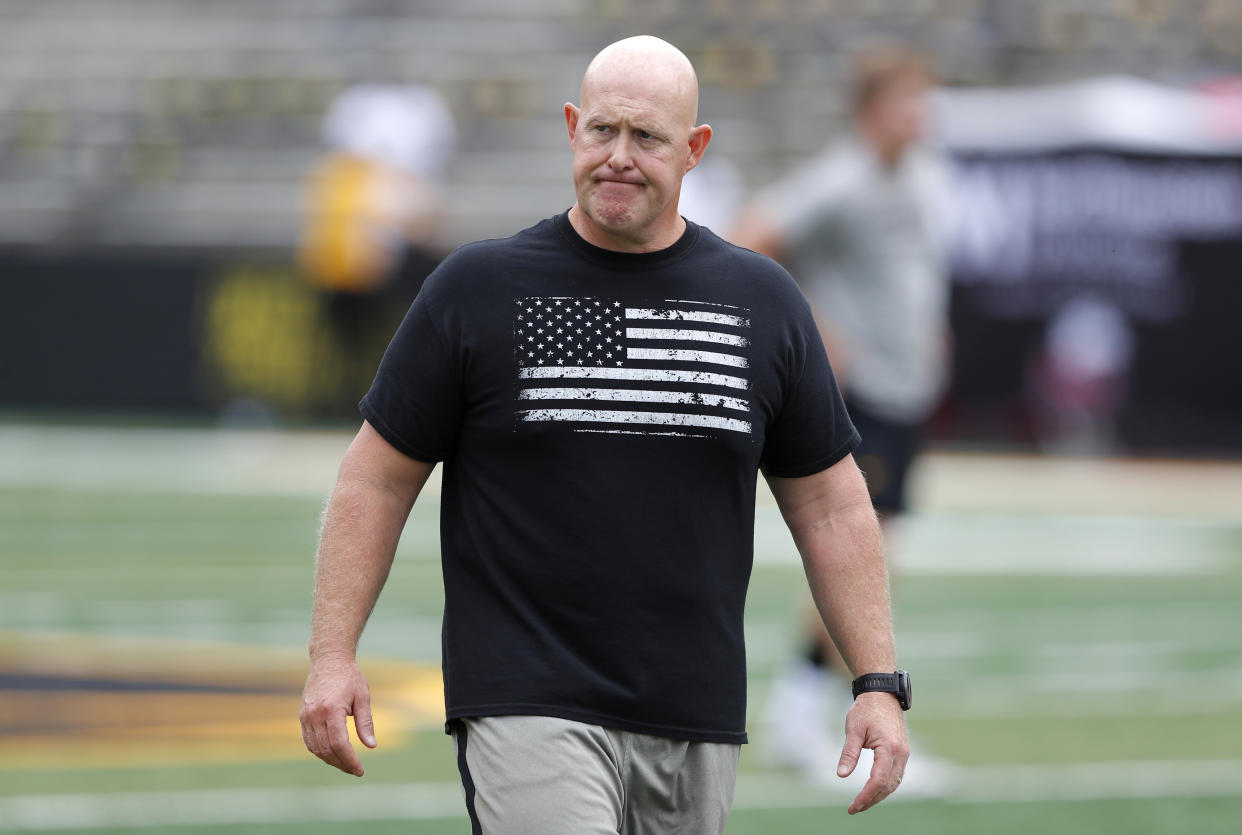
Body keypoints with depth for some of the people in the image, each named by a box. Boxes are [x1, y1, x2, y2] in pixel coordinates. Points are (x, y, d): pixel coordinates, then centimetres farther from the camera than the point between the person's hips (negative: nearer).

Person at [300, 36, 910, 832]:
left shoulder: (762, 300, 10)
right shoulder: (480, 287, 3)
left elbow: (831, 505, 13)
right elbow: (379, 476, 6)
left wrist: (880, 683, 6)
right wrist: (333, 655, -3)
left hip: (698, 725, 4)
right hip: (528, 710, -4)